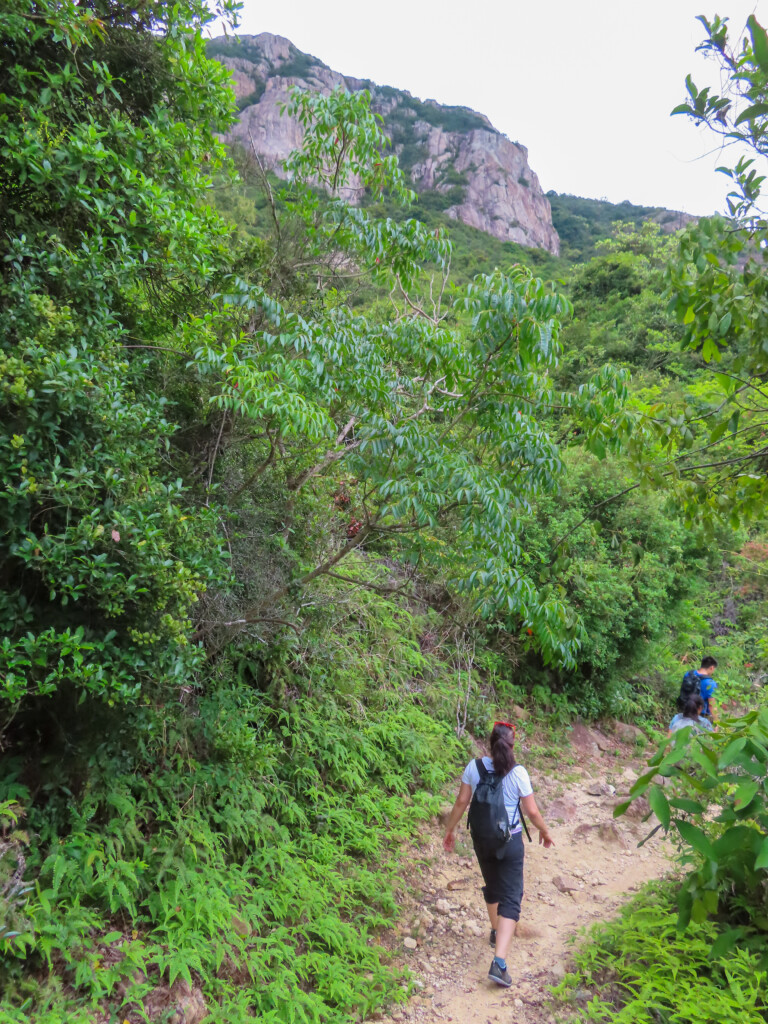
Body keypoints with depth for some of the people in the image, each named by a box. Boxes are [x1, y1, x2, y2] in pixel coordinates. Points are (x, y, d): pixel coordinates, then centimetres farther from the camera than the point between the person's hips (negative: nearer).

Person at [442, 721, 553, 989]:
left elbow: (461, 802, -4)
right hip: (510, 841, -3)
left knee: (492, 887, 27)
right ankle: (499, 963, -7)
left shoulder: (474, 767, -10)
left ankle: (497, 932, 50)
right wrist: (544, 831, 10)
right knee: (510, 898, 4)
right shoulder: (518, 773, -17)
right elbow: (532, 811, -10)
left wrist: (450, 830, 9)